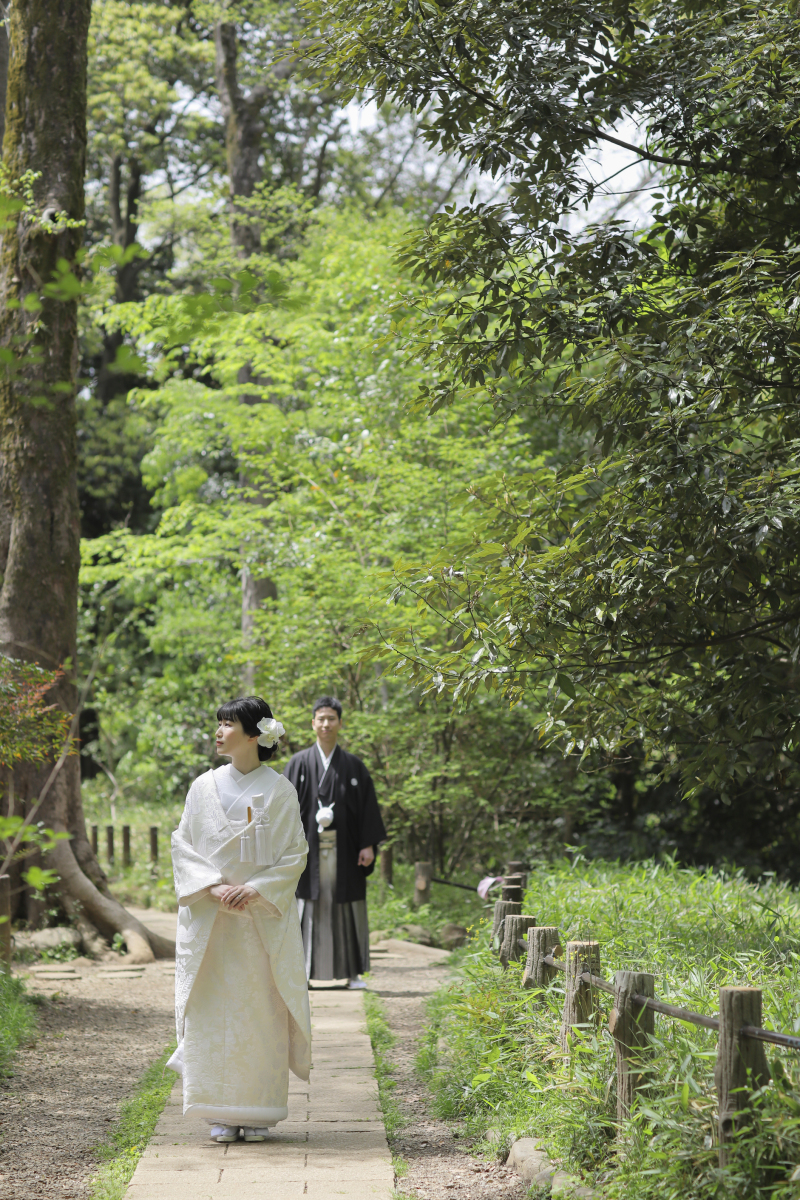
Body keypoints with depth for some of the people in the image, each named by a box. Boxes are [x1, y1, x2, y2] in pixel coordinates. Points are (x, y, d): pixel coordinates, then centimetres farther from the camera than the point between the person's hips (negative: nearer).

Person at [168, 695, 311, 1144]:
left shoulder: (279, 790, 0)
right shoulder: (204, 787, 6)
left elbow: (295, 853, -1)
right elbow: (183, 845, 6)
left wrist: (254, 889, -14)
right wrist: (213, 887, -10)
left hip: (264, 917, -2)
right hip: (210, 917, 2)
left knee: (262, 1009, -1)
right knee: (214, 1008, -1)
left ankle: (260, 1112, 7)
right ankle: (222, 1113, 5)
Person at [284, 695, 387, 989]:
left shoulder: (353, 766, 9)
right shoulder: (298, 764, 6)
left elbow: (367, 806, 6)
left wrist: (368, 844, -3)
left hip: (343, 850, 1)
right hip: (309, 848, -1)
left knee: (347, 910, 3)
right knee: (309, 910, -2)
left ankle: (353, 972, 9)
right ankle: (301, 972, 2)